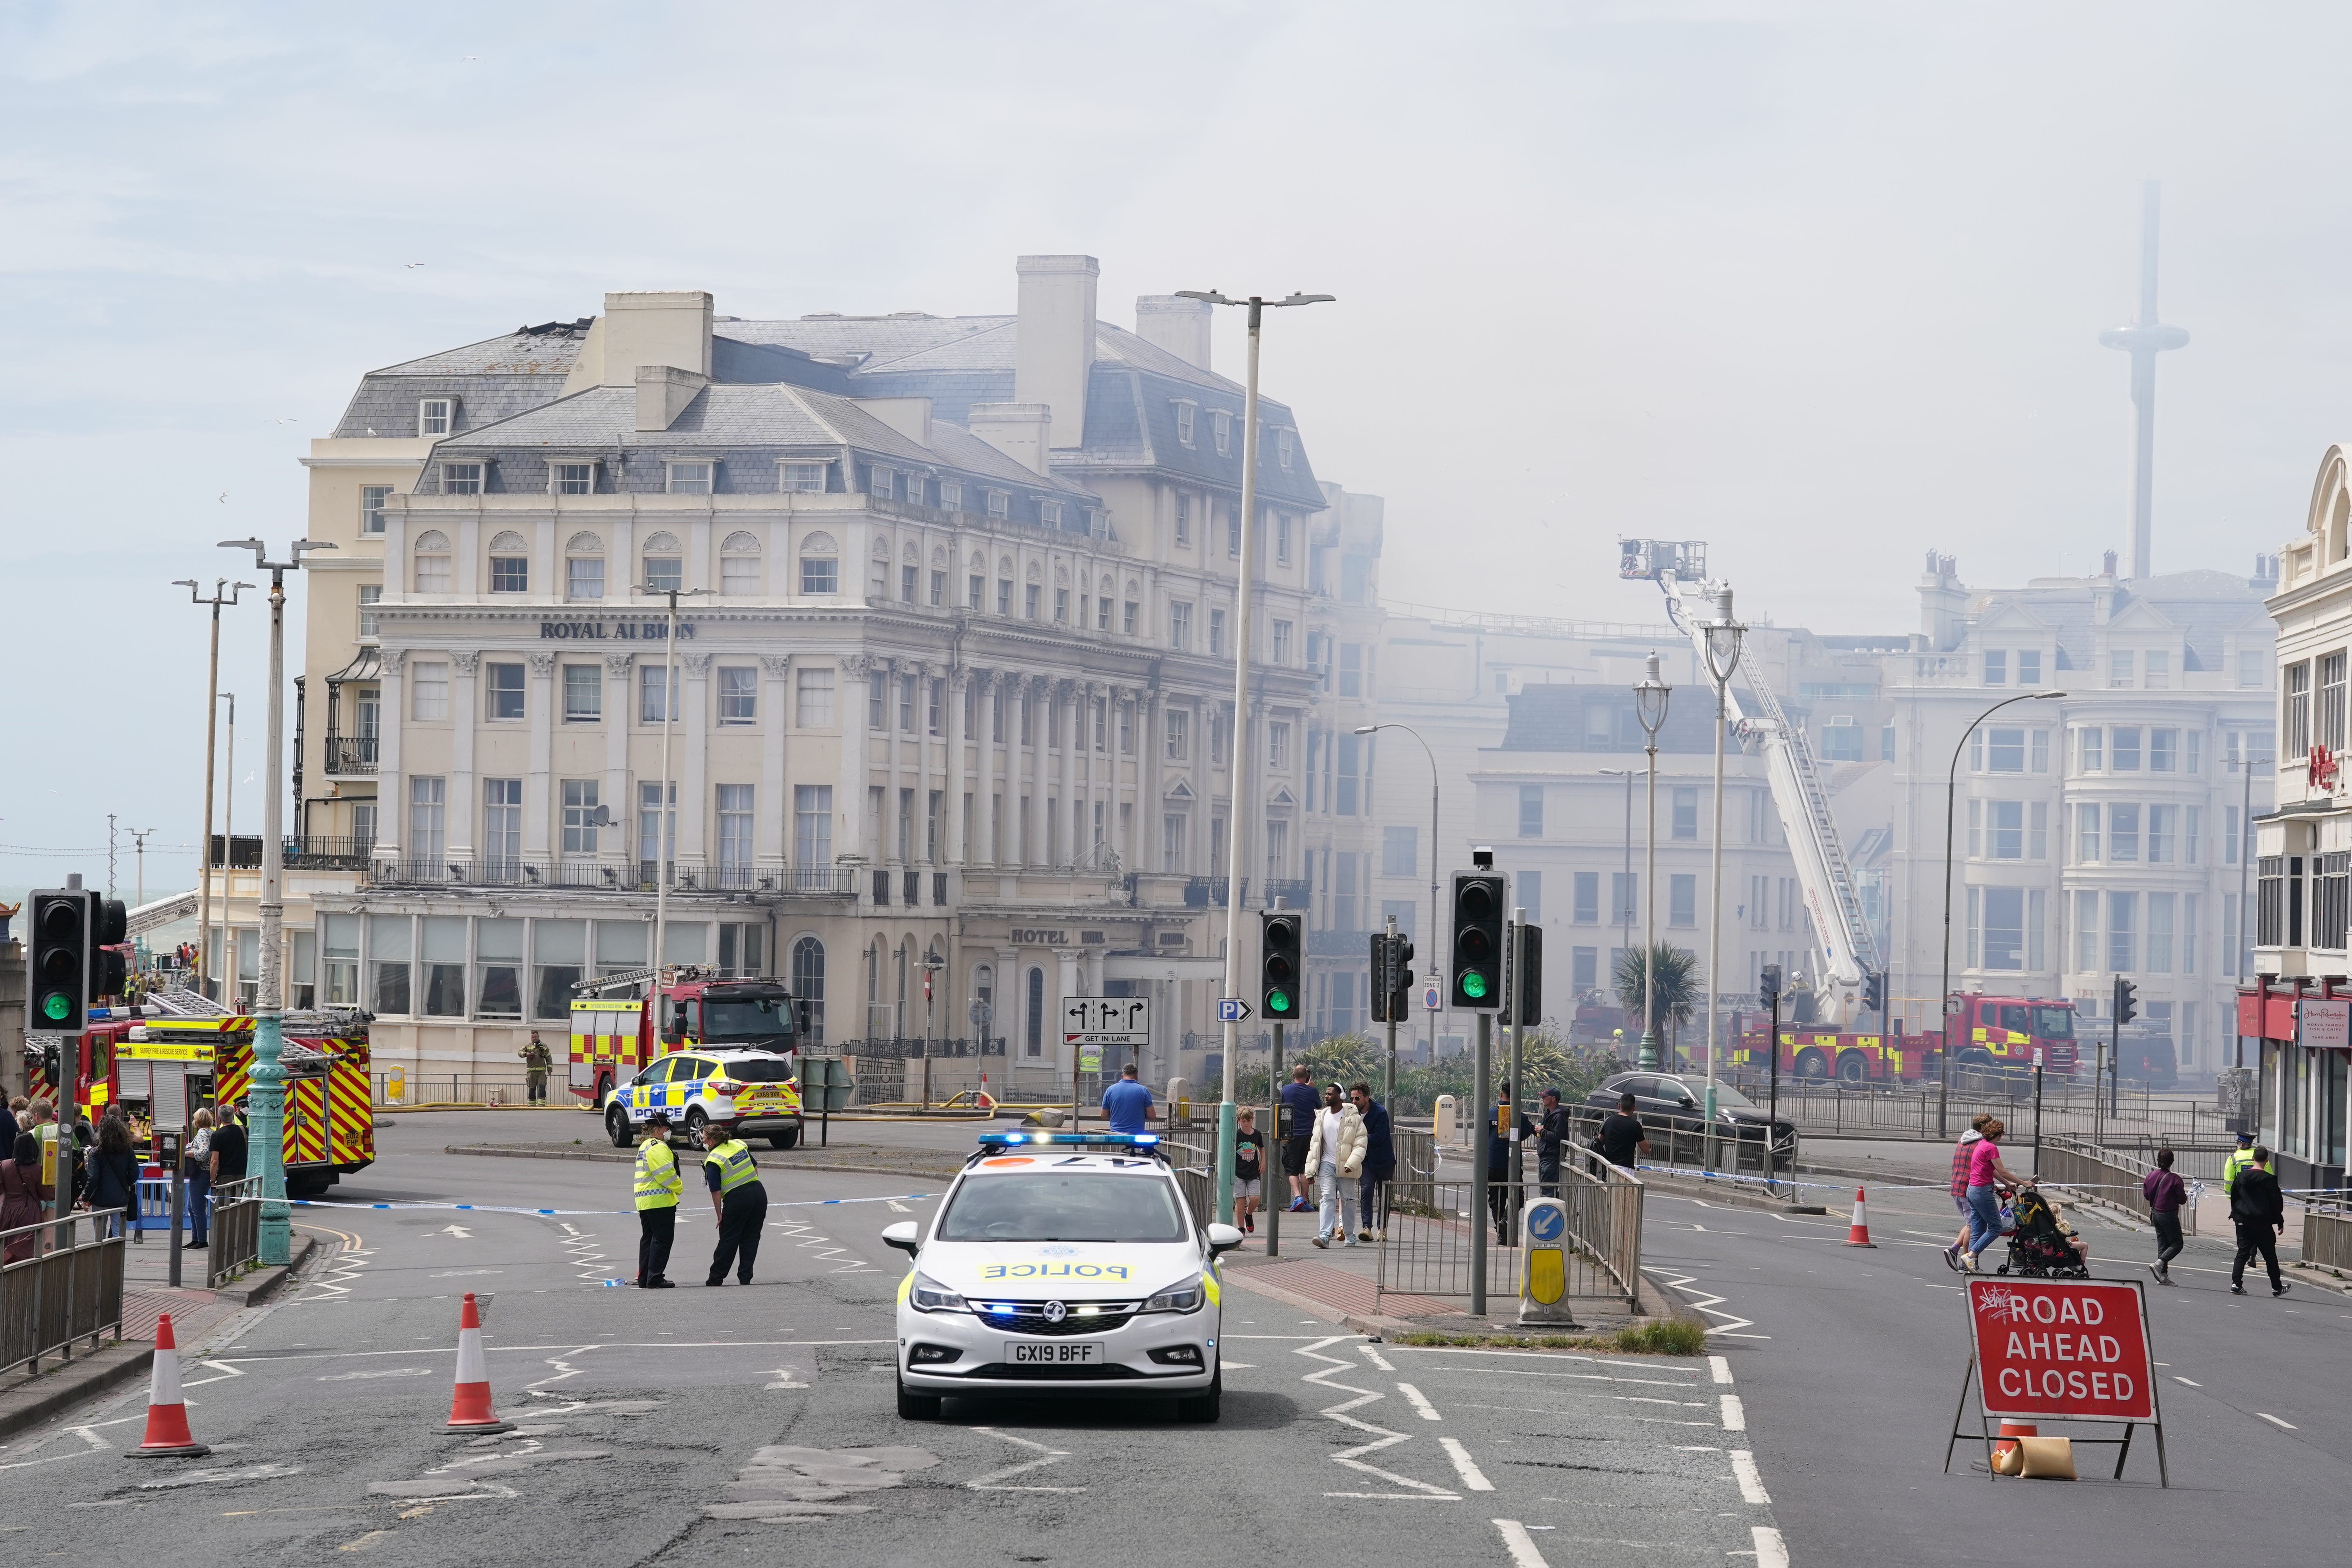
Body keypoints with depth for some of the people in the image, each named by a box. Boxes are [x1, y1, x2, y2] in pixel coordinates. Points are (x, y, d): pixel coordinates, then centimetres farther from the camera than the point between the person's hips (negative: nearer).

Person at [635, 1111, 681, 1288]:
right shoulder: (658, 1147, -14)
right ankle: (655, 1279, -9)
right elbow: (666, 1173, -20)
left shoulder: (645, 1146, 20)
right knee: (662, 1239, -7)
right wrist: (679, 1188, -5)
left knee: (648, 1238, 14)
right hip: (660, 1200, -10)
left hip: (644, 1201, 10)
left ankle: (644, 1279, 16)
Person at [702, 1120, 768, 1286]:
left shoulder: (713, 1161, -10)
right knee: (751, 1238, 12)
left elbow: (716, 1191, -11)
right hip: (759, 1193, 6)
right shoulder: (739, 1144, 9)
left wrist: (719, 1215, -3)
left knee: (728, 1241, 5)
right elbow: (755, 1168, 17)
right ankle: (745, 1276, 12)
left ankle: (716, 1278, 13)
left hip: (737, 1199, -6)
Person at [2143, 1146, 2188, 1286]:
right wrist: (2184, 1194, 9)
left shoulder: (2150, 1177, -1)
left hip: (2155, 1214, 6)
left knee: (2162, 1244, 13)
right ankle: (2159, 1264, -16)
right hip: (2169, 1215, -6)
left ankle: (2163, 1276, 11)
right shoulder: (2174, 1180, -18)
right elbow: (2182, 1200, -12)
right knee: (2177, 1244, 4)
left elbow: (2147, 1195, 10)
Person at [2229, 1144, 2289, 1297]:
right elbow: (2277, 1202, -7)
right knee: (2270, 1256, 8)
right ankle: (2277, 1287, 16)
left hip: (2243, 1222, 3)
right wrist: (2280, 1222, 3)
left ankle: (2236, 1283, -8)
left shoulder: (2241, 1176, 2)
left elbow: (2234, 1196, 11)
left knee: (2242, 1253, 6)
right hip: (2263, 1224, -3)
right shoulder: (2269, 1180, -11)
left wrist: (2235, 1215, 23)